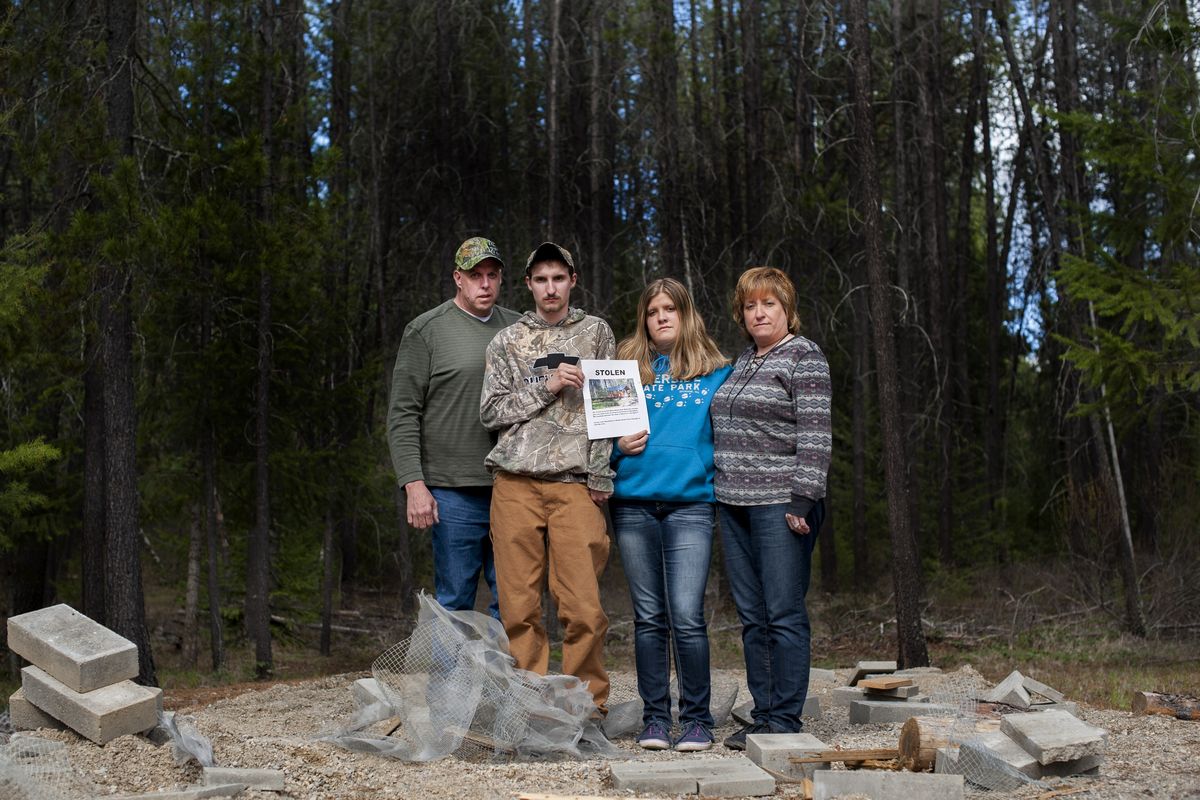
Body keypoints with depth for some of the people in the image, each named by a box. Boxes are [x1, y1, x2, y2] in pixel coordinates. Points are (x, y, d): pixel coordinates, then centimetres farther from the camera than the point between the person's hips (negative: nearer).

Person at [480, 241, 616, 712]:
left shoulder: (596, 332, 14)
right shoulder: (507, 342, 16)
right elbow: (491, 411, 8)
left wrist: (601, 478, -1)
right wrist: (545, 387, -5)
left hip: (575, 485, -1)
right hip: (515, 483, 1)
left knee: (583, 608, -7)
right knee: (519, 607, -1)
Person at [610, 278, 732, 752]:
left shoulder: (717, 374, 10)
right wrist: (619, 446, -2)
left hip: (690, 503, -2)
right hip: (634, 503, 2)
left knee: (687, 616, -10)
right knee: (649, 618, 6)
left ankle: (696, 719, 3)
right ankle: (655, 718, 14)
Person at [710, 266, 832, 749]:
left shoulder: (804, 358, -4)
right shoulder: (743, 361, 19)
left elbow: (815, 437, -12)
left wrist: (802, 499, -18)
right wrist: (722, 496, 19)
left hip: (780, 504, -8)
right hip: (735, 505, 8)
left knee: (784, 614, -5)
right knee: (752, 617, 8)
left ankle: (785, 720, 0)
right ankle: (763, 714, 14)